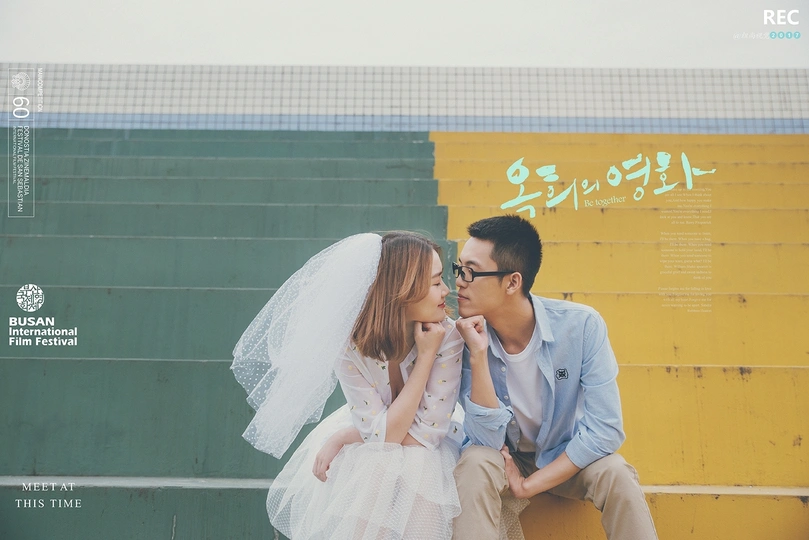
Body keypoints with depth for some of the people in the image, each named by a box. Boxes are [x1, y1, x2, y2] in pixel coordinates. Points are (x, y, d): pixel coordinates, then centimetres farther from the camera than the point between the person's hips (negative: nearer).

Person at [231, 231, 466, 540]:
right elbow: (386, 432, -26)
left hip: (426, 446, 0)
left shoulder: (448, 336, -26)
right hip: (371, 428, 0)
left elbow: (429, 433, -23)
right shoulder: (349, 343, -25)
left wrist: (344, 438, -22)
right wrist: (425, 356, -32)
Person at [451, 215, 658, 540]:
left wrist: (530, 485, -21)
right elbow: (488, 439, -23)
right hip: (503, 457, 0)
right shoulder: (466, 337, -21)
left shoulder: (581, 326, -24)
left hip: (565, 458, 0)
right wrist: (478, 355, -34)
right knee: (475, 464, -31)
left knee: (615, 473, -28)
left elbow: (605, 429, -21)